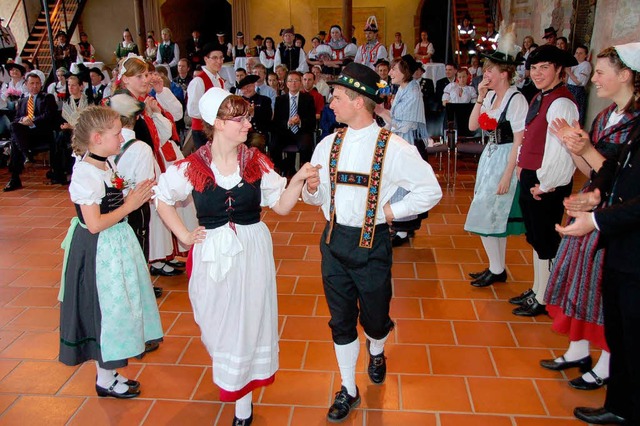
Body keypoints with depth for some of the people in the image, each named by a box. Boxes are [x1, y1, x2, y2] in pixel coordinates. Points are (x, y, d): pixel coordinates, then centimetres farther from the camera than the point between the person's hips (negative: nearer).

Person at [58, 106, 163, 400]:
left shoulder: (106, 164, 5)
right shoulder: (85, 173, -23)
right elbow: (95, 224, -25)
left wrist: (135, 196, 0)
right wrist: (129, 205, -18)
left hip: (118, 242, 9)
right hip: (100, 251, -9)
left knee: (118, 307, 18)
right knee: (107, 309, 4)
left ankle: (108, 372, 36)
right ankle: (104, 381, 24)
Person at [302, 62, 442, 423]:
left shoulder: (394, 148, -12)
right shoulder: (329, 144, 2)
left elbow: (431, 191, -6)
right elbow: (318, 196, 9)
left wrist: (392, 211, -11)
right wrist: (311, 189, -14)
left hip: (372, 244, -3)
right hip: (334, 240, 4)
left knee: (375, 317, 14)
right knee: (341, 320, 12)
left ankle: (376, 352, 52)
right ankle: (349, 390, 33)